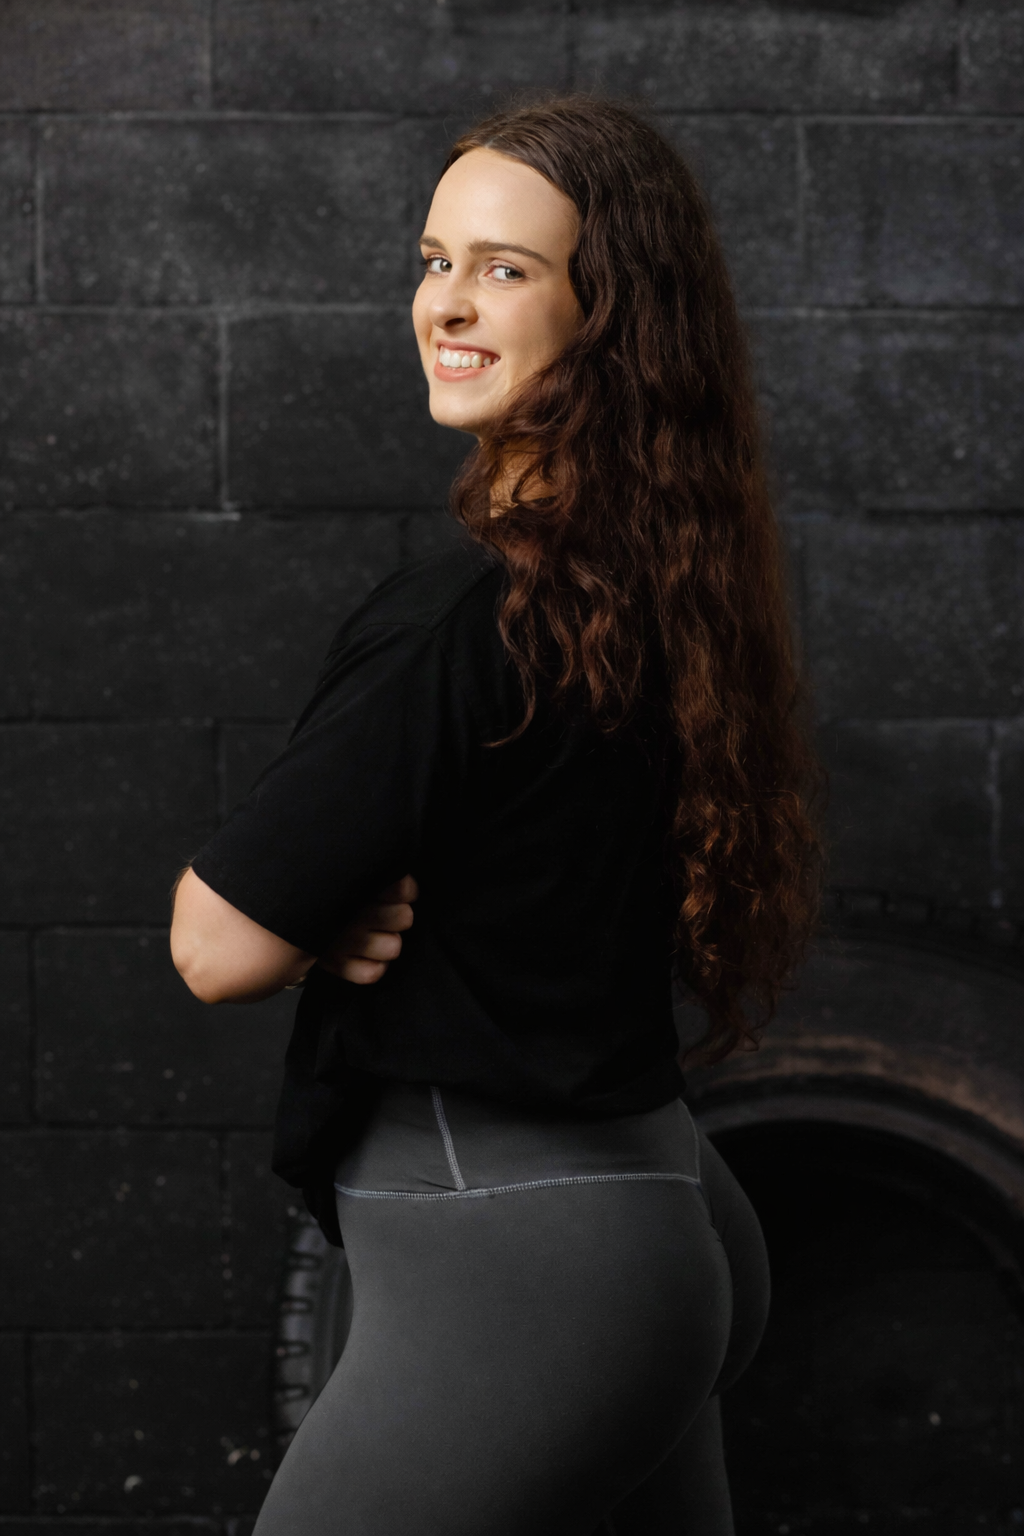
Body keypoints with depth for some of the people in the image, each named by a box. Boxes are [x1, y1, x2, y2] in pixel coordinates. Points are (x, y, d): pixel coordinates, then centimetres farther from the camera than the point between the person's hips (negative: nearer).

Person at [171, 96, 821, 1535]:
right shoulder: (665, 584, 7)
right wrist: (356, 902, -1)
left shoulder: (464, 617, -19)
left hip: (511, 1279, -9)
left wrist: (330, 910, 5)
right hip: (668, 1226, 9)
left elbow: (222, 945, -15)